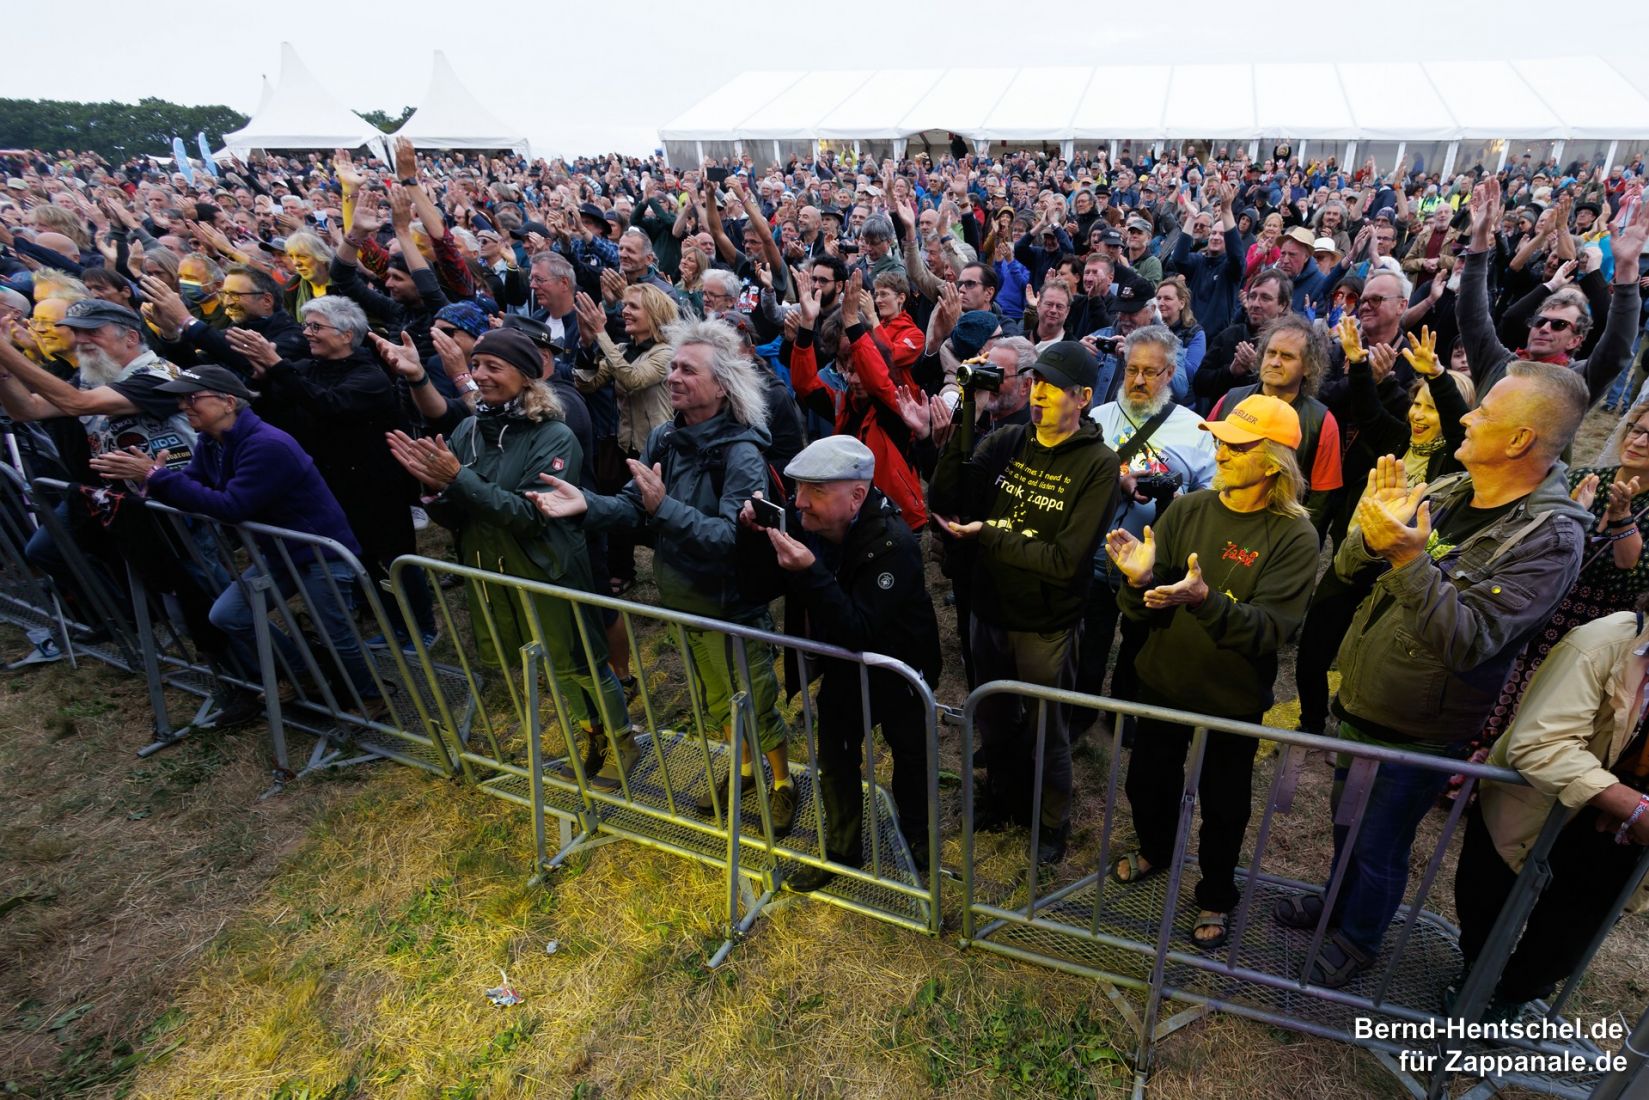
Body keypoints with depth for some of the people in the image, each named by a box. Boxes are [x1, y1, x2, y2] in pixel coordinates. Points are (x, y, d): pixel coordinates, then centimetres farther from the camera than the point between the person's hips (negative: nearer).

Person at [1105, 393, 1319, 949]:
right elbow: (1145, 611, -8)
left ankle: (1216, 895, 43)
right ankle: (1155, 849, 52)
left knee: (1223, 804, 16)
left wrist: (1204, 599, -43)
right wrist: (1140, 581, -32)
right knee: (1148, 780, 20)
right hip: (1163, 683, 3)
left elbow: (1270, 629, -26)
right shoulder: (1187, 509, -8)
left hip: (1233, 699, -3)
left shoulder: (1294, 538, -17)